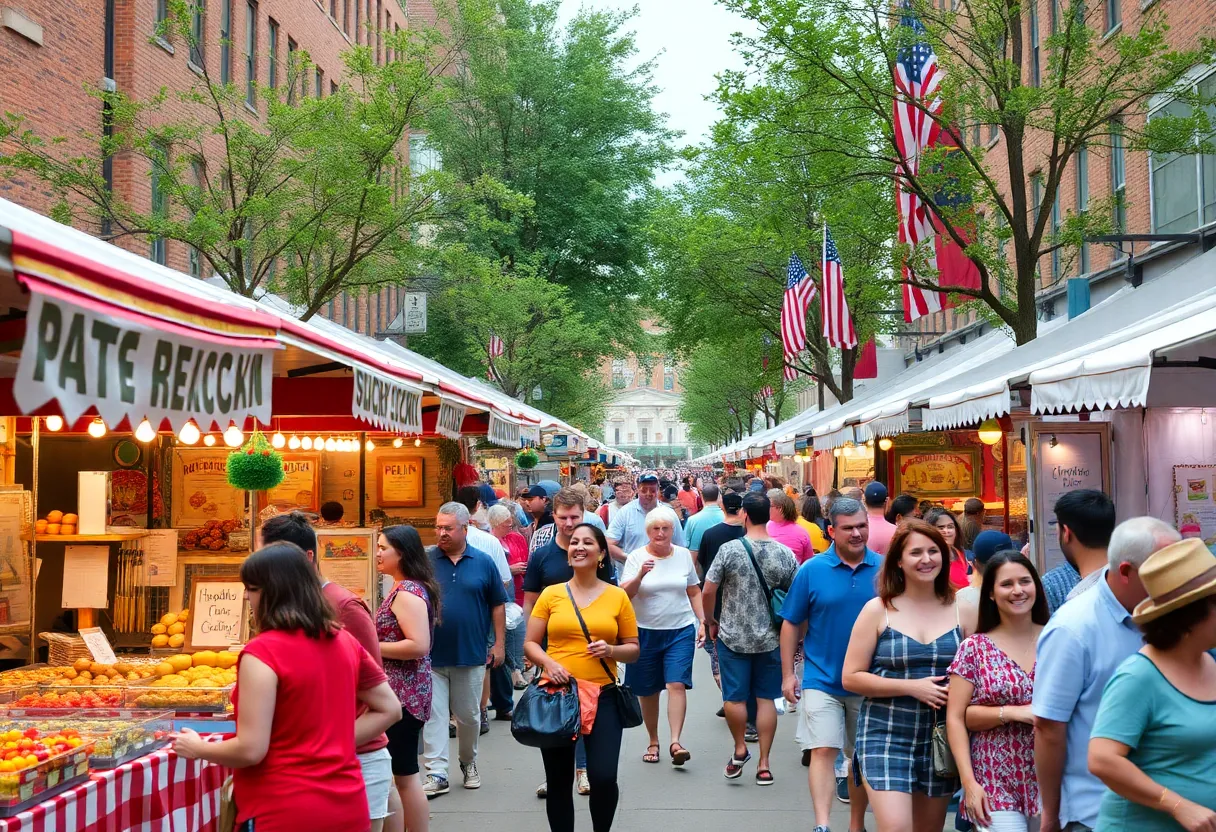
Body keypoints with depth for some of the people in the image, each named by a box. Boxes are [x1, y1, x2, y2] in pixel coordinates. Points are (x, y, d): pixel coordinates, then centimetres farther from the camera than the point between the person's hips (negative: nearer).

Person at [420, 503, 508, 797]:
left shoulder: (483, 563, 1)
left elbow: (498, 605, 6)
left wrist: (499, 643, 3)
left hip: (471, 654, 1)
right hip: (431, 655, -1)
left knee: (469, 715, 13)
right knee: (433, 714, -2)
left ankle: (469, 763, 32)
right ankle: (436, 773, 2)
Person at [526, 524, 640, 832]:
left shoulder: (618, 596, 3)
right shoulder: (551, 594, 3)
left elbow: (633, 649, 9)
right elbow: (530, 643, 7)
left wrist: (610, 650, -12)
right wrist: (549, 663, -12)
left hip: (603, 696, -1)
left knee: (603, 777, -10)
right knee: (558, 781, 9)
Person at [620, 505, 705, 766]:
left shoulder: (683, 555, 5)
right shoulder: (637, 557, -3)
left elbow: (694, 592, 14)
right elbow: (624, 595, -11)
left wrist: (702, 621, 6)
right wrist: (640, 575, -27)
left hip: (681, 631, 1)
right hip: (645, 632, 0)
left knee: (677, 685, -13)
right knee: (647, 691, 7)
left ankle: (675, 742, -16)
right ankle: (653, 742, 21)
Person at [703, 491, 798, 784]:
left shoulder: (729, 549, -11)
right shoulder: (785, 554, -5)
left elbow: (708, 591, -8)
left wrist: (710, 621, 8)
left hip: (732, 637, -2)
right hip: (770, 638, 3)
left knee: (734, 696, 10)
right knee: (766, 698, 8)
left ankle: (740, 749, 19)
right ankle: (764, 763, 11)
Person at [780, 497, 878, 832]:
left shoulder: (884, 569, -4)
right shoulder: (812, 570, -7)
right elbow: (792, 624, -1)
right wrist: (787, 675, -3)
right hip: (822, 679, -2)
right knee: (823, 750, -12)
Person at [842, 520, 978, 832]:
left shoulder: (962, 611, 3)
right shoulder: (878, 610, -3)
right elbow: (851, 677, -5)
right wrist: (912, 687, -14)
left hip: (941, 738, 3)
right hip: (886, 736, -3)